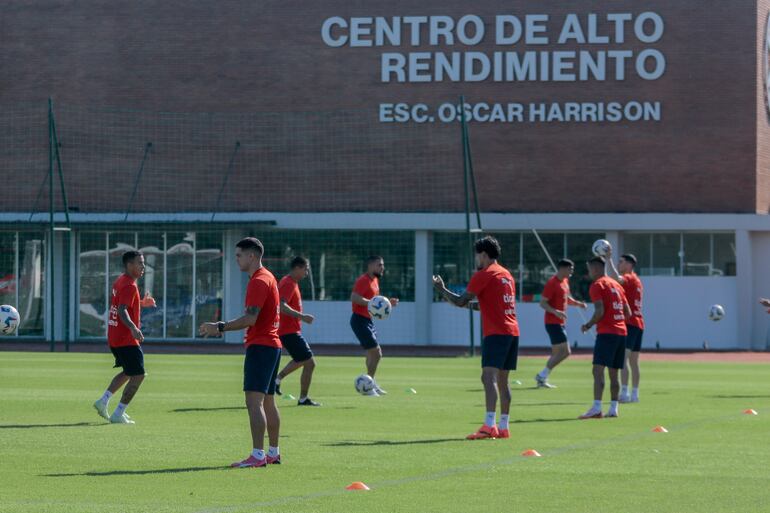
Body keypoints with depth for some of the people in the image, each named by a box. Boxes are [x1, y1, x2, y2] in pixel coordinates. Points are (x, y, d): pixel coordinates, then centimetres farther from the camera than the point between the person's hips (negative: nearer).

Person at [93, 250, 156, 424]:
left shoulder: (120, 281, 13)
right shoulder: (129, 285, -17)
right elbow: (122, 311, -30)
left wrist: (141, 303, 25)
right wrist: (133, 328, -43)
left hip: (114, 338, 10)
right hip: (126, 339, -10)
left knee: (128, 372, 24)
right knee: (138, 375, -5)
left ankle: (103, 400, 16)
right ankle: (118, 415, -5)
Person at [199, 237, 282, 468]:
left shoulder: (259, 281, -15)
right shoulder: (267, 277, 18)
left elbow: (250, 318, -24)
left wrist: (220, 328, -22)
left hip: (260, 346, -11)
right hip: (271, 344, 11)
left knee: (254, 401, -15)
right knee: (268, 402, 16)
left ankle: (258, 455, -20)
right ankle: (273, 453, 21)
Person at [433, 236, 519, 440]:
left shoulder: (483, 275, -6)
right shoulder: (506, 274, 20)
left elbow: (461, 302, -5)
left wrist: (442, 289, 10)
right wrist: (473, 302, 33)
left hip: (496, 333, -9)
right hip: (513, 332, 9)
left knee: (489, 376, -17)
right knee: (502, 380, 13)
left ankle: (489, 425, -30)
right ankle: (503, 427, 14)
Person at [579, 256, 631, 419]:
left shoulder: (597, 285, -4)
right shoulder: (616, 285, 20)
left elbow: (600, 311, -15)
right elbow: (628, 313, 20)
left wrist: (588, 325, -2)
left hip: (606, 332, -8)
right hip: (621, 332, 8)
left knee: (598, 369, -15)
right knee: (613, 373, 12)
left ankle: (596, 409, -26)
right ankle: (613, 409, 11)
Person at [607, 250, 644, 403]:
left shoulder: (629, 278, -9)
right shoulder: (636, 280, 22)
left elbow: (616, 278, -31)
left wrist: (609, 259, -25)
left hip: (629, 323, -10)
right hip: (638, 323, 10)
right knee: (633, 361, 14)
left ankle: (624, 393, -25)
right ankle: (634, 394, 17)